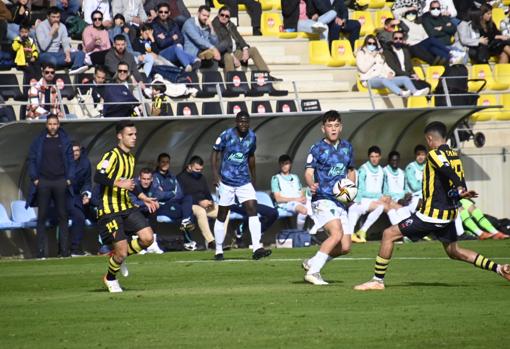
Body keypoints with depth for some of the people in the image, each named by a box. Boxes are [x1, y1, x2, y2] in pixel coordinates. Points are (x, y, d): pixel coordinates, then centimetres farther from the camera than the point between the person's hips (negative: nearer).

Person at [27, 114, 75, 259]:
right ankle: (41, 251, -1)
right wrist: (34, 178, -3)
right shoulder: (39, 141, 7)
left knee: (62, 216, 2)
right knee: (42, 217, -1)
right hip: (43, 182, 0)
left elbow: (71, 161, 8)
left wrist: (69, 179, -3)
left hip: (61, 182, 0)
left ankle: (64, 250, 3)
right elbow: (32, 160, 6)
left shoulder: (65, 141, 8)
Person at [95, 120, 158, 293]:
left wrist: (145, 198, 25)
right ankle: (110, 278, 21)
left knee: (147, 238, -9)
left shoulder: (131, 158, 15)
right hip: (110, 210, -8)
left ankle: (119, 256, 18)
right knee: (121, 250, -10)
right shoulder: (112, 156, -14)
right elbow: (98, 177, -26)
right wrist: (119, 183, -34)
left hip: (127, 207, 8)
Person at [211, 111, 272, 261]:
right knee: (222, 215, 5)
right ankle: (218, 251, 16)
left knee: (253, 209, -13)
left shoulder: (252, 137, 2)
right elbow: (215, 153, -3)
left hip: (244, 181, 3)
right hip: (226, 181, -3)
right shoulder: (226, 135, -10)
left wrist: (253, 176, 23)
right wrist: (215, 174, -13)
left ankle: (257, 248, -19)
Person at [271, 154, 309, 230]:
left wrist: (304, 198, -3)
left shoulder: (295, 177, 27)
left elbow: (302, 194, 23)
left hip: (299, 202, 5)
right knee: (303, 210, -37)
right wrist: (295, 199, -10)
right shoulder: (276, 178, 9)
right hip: (285, 204, -5)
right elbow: (278, 199, 0)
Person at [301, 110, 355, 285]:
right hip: (322, 199, -6)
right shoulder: (317, 149, -4)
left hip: (340, 201, 6)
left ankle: (312, 263, 19)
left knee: (345, 247, 0)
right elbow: (308, 173, -11)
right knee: (336, 233, -27)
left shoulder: (347, 147, 13)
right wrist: (311, 185, -33)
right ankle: (313, 272, -21)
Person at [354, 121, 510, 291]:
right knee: (454, 251, 22)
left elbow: (447, 171, -30)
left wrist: (460, 190, -42)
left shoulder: (435, 154, -12)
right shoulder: (455, 156, 11)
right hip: (449, 213, 8)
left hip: (432, 213, -8)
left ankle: (378, 280, -3)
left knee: (389, 234, -2)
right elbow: (460, 183, 13)